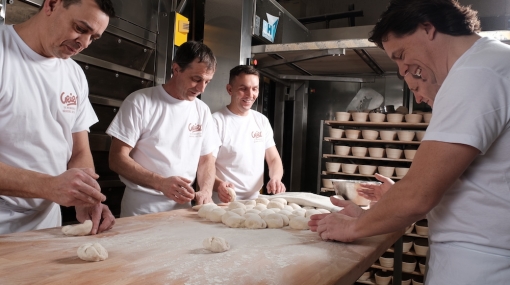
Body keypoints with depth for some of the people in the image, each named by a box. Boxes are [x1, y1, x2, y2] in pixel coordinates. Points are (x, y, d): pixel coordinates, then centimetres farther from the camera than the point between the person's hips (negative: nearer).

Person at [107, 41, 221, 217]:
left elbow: (206, 159, 10)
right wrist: (160, 183, -23)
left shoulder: (202, 111, 4)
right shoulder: (140, 102, -8)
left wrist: (206, 191, -9)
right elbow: (117, 159, -10)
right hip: (141, 208, -3)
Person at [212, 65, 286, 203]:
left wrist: (275, 178, -7)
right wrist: (218, 184, -29)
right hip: (224, 203, -5)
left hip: (254, 201, 5)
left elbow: (273, 159, 13)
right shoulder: (216, 121, -8)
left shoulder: (262, 121, 9)